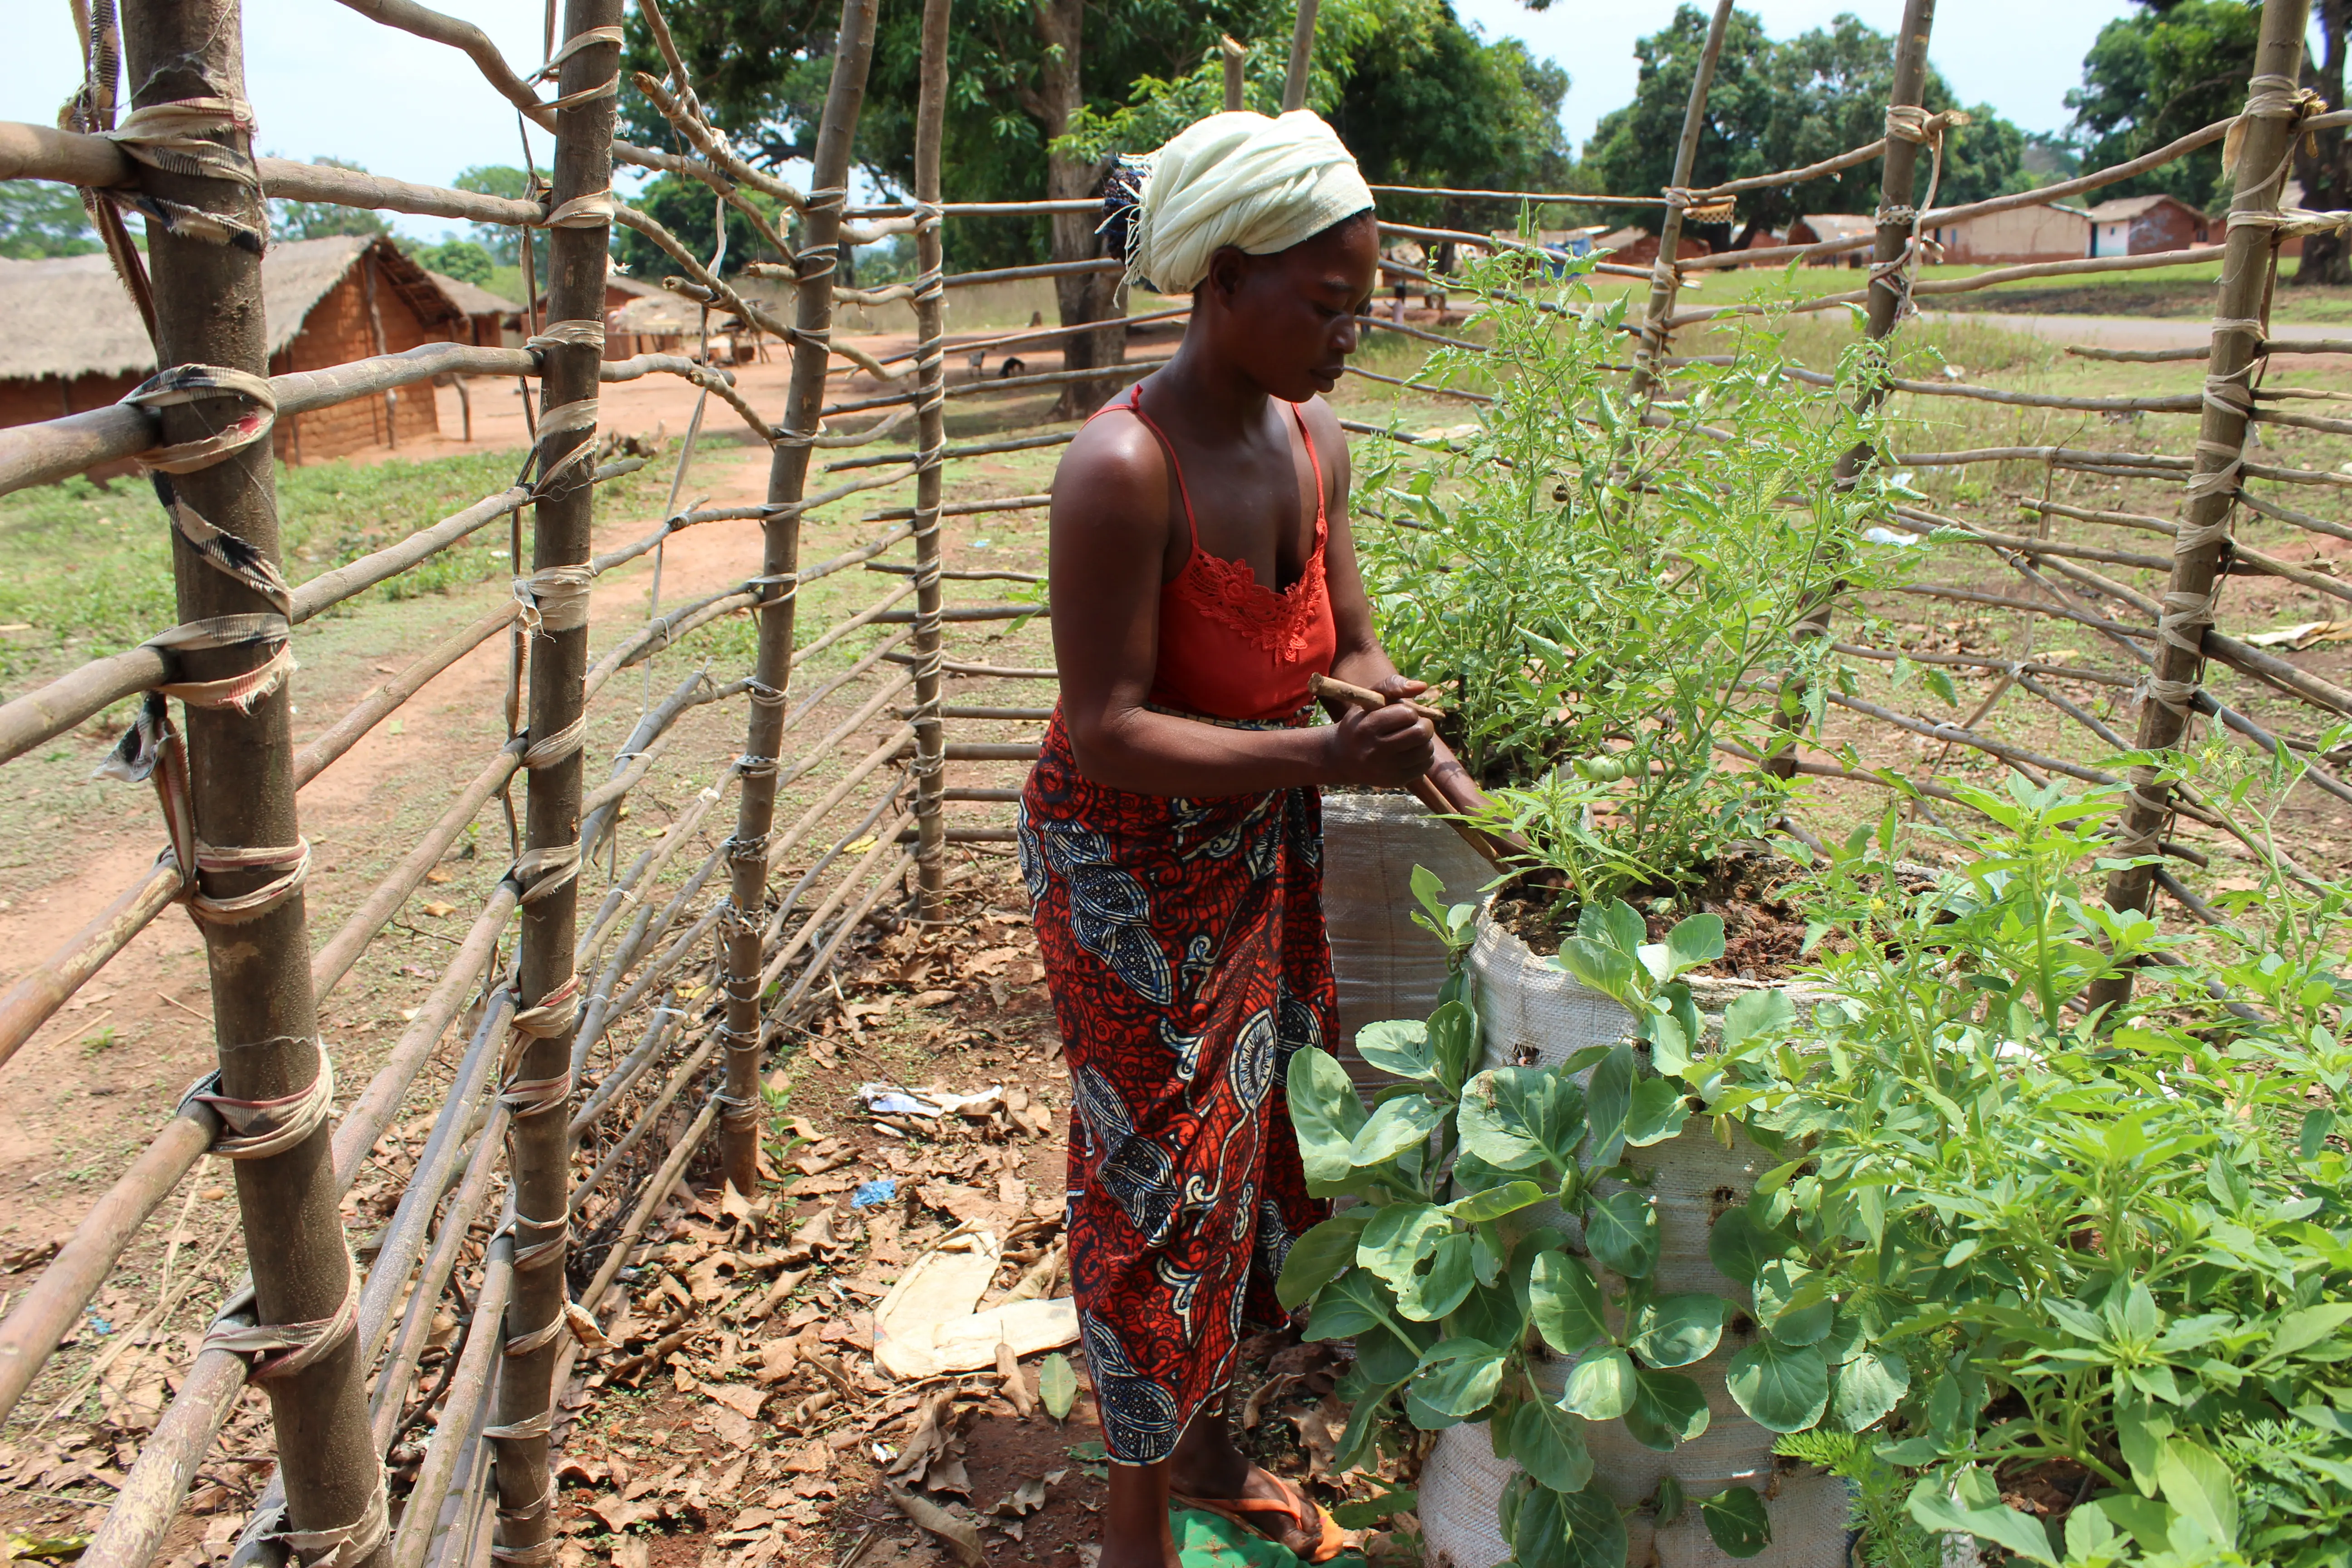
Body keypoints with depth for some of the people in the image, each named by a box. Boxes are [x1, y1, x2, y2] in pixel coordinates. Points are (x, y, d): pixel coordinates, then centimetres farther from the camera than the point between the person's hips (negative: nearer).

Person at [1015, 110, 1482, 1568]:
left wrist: (1414, 737, -13)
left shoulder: (1313, 440, -3)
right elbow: (1107, 732, -25)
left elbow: (1351, 643, 7)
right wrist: (1325, 758, -32)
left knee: (1254, 1134, 18)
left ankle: (1211, 1450, 41)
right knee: (1159, 1175, 4)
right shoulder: (1125, 466, -25)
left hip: (1265, 844, 7)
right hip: (1133, 865, -7)